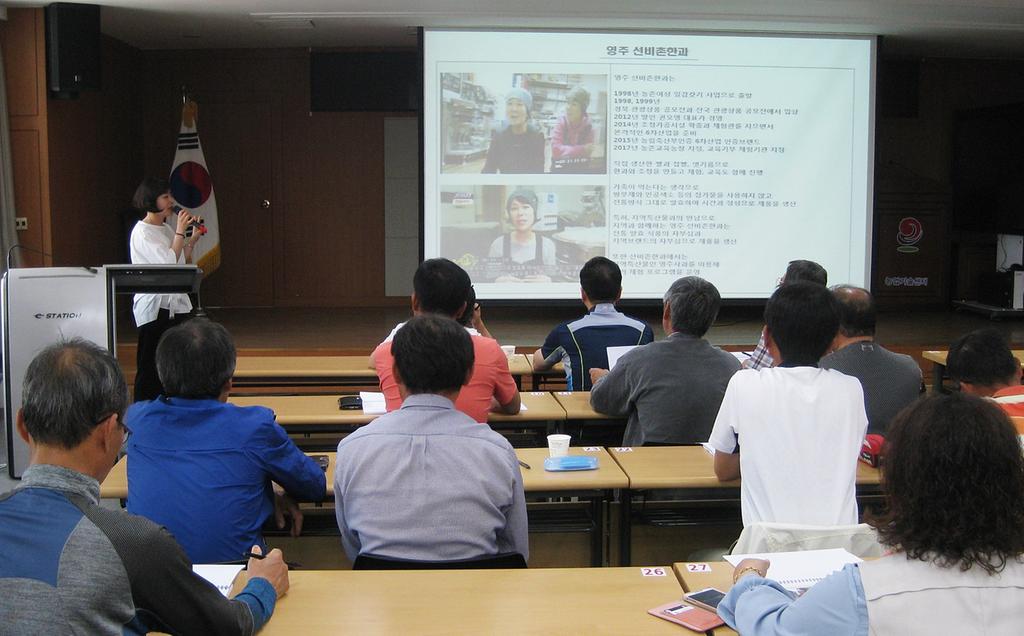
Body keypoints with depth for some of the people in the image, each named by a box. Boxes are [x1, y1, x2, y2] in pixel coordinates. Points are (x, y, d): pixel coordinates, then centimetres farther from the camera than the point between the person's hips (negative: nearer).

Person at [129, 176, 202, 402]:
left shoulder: (166, 229, 14)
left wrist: (193, 237, 9)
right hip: (155, 307, -8)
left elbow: (183, 262, 18)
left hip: (176, 304, 8)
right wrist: (180, 232, -13)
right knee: (150, 368, -3)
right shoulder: (142, 232, -11)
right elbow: (168, 263, -20)